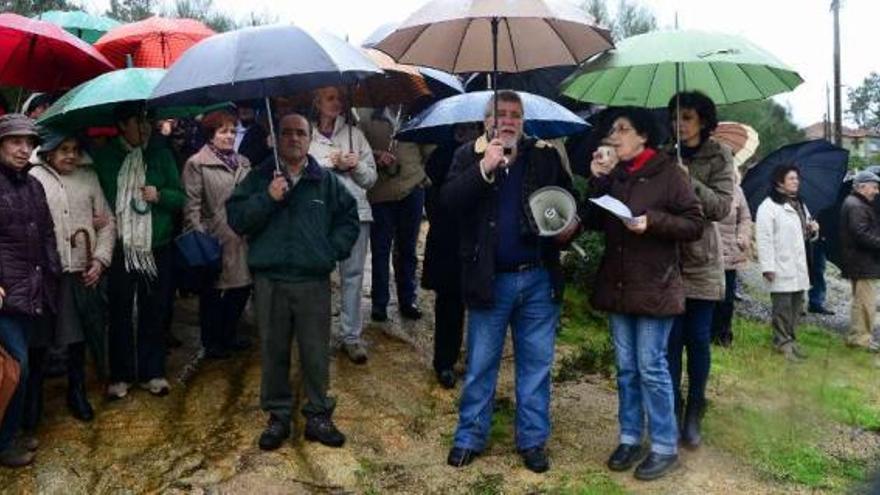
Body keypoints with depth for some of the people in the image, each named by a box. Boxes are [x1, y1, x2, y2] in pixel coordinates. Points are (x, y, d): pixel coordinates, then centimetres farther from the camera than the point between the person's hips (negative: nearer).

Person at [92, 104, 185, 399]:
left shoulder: (161, 154, 6)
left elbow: (180, 197, 6)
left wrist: (159, 195, -12)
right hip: (120, 249, -1)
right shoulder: (104, 156, 2)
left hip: (156, 248, 1)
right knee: (120, 314, 6)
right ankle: (120, 376, 18)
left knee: (154, 314, 8)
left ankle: (153, 373, 20)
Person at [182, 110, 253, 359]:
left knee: (242, 287, 12)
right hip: (215, 239, -6)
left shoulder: (243, 163, 15)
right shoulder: (197, 164, -5)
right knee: (212, 294, 6)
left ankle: (228, 336, 30)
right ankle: (211, 342, 20)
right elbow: (192, 205, -10)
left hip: (241, 239, 6)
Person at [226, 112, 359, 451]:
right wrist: (267, 198, -14)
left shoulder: (326, 181, 8)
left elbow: (349, 218, 13)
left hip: (314, 281, 0)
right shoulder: (258, 178, 7)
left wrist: (332, 250, 1)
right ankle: (278, 416, 22)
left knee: (316, 352, 4)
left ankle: (318, 416, 18)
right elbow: (236, 219, -2)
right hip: (269, 280, 0)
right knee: (273, 351, 8)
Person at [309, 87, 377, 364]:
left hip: (355, 211, 2)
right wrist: (328, 163, -9)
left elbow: (371, 178, 14)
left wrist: (357, 166, -5)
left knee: (353, 275, 3)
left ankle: (351, 336, 10)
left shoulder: (354, 134, 14)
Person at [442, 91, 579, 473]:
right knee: (480, 365, 10)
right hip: (490, 280, -2)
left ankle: (533, 440, 24)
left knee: (537, 363, 10)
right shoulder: (470, 156, 1)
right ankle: (469, 437, 24)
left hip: (538, 279, 2)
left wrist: (571, 227, -8)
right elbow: (448, 201, -15)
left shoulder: (545, 156, 5)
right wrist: (484, 168, -24)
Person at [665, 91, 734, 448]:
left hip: (701, 262, -1)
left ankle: (693, 415, 16)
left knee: (698, 340, 3)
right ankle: (672, 412, 10)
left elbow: (722, 206, -9)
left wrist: (689, 182, -19)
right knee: (671, 340, 1)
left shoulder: (718, 158, 2)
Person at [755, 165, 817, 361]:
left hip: (799, 267, 8)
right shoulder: (768, 206, -9)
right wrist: (768, 267, -22)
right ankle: (783, 342, 7)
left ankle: (789, 339, 24)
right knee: (782, 307, -3)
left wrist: (813, 230, 4)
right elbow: (764, 239, -16)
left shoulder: (800, 205, 18)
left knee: (796, 306, 12)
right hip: (781, 268, -8)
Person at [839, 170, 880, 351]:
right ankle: (861, 336, 0)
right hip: (861, 261, -11)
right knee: (865, 300, -6)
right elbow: (862, 235, -26)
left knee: (861, 299, 17)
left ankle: (860, 335, 26)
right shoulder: (856, 206, -17)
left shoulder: (857, 204, 18)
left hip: (859, 261, 11)